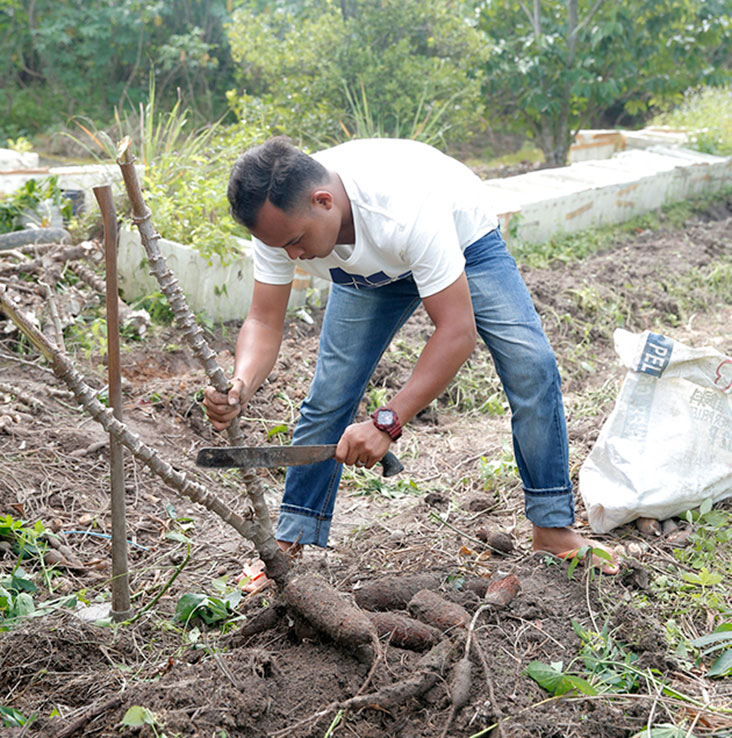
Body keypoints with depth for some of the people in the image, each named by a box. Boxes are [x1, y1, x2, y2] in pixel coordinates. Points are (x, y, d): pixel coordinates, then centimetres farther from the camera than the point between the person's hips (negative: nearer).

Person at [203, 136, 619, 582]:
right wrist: (242, 384, -45)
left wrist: (387, 422, -50)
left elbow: (458, 331, -44)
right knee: (328, 396, -6)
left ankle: (553, 528, -6)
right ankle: (293, 542, 8)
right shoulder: (281, 217, -30)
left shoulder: (408, 209, -46)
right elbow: (264, 322, -23)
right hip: (370, 268, 4)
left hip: (464, 241, -3)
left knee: (531, 366, -20)